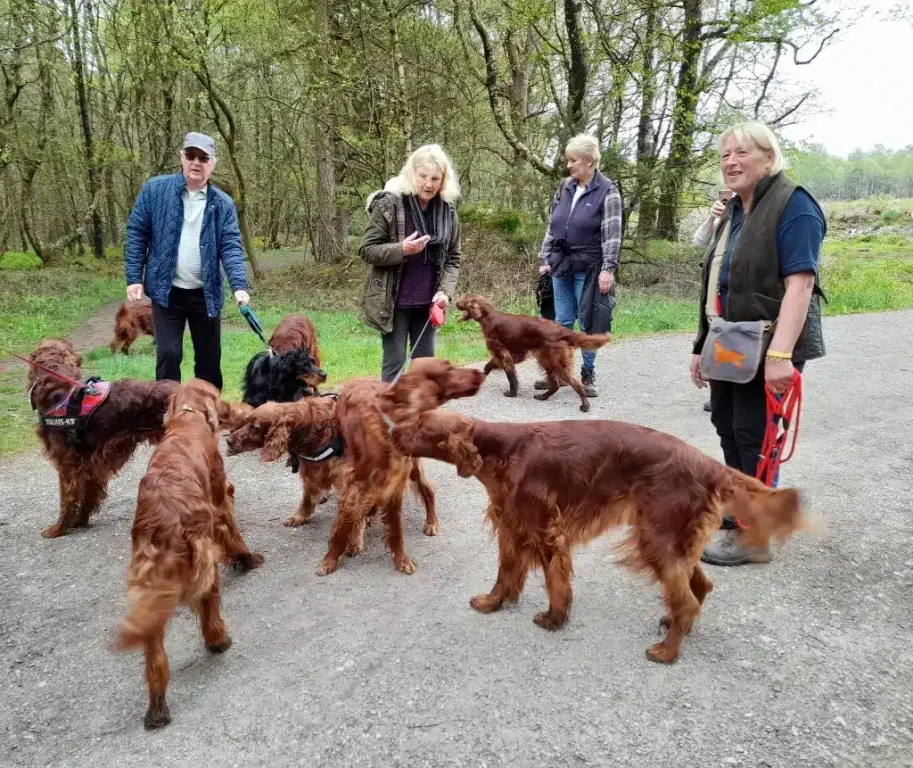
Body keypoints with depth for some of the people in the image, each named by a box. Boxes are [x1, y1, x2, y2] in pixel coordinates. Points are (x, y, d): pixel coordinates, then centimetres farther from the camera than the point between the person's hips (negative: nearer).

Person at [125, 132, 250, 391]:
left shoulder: (223, 204, 1)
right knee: (168, 354, -3)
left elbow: (231, 246, -6)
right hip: (166, 290, -2)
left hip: (206, 294, 2)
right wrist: (134, 278, -6)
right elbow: (137, 233, 1)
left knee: (209, 356, 11)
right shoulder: (155, 189, -1)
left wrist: (239, 286, -21)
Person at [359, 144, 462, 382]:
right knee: (394, 364, 1)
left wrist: (445, 291, -9)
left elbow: (453, 258, 8)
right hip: (394, 302, -4)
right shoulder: (388, 204, -10)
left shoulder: (448, 211, 4)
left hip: (427, 304, 5)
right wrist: (402, 250, -26)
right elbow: (367, 249, -9)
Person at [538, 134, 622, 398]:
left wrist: (608, 269, -18)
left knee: (589, 323, 3)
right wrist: (545, 259, 10)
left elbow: (612, 234, -12)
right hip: (561, 265, 5)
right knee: (562, 321, 9)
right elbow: (551, 226, 13)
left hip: (589, 268, -5)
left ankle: (588, 374, 15)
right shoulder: (564, 187, 8)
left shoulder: (607, 191, -7)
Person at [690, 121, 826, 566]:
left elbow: (799, 283, -22)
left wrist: (780, 354, -31)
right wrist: (702, 346, 17)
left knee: (754, 438, -3)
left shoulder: (792, 205, -11)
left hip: (766, 351, -8)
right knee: (729, 431, 13)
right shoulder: (733, 212, 15)